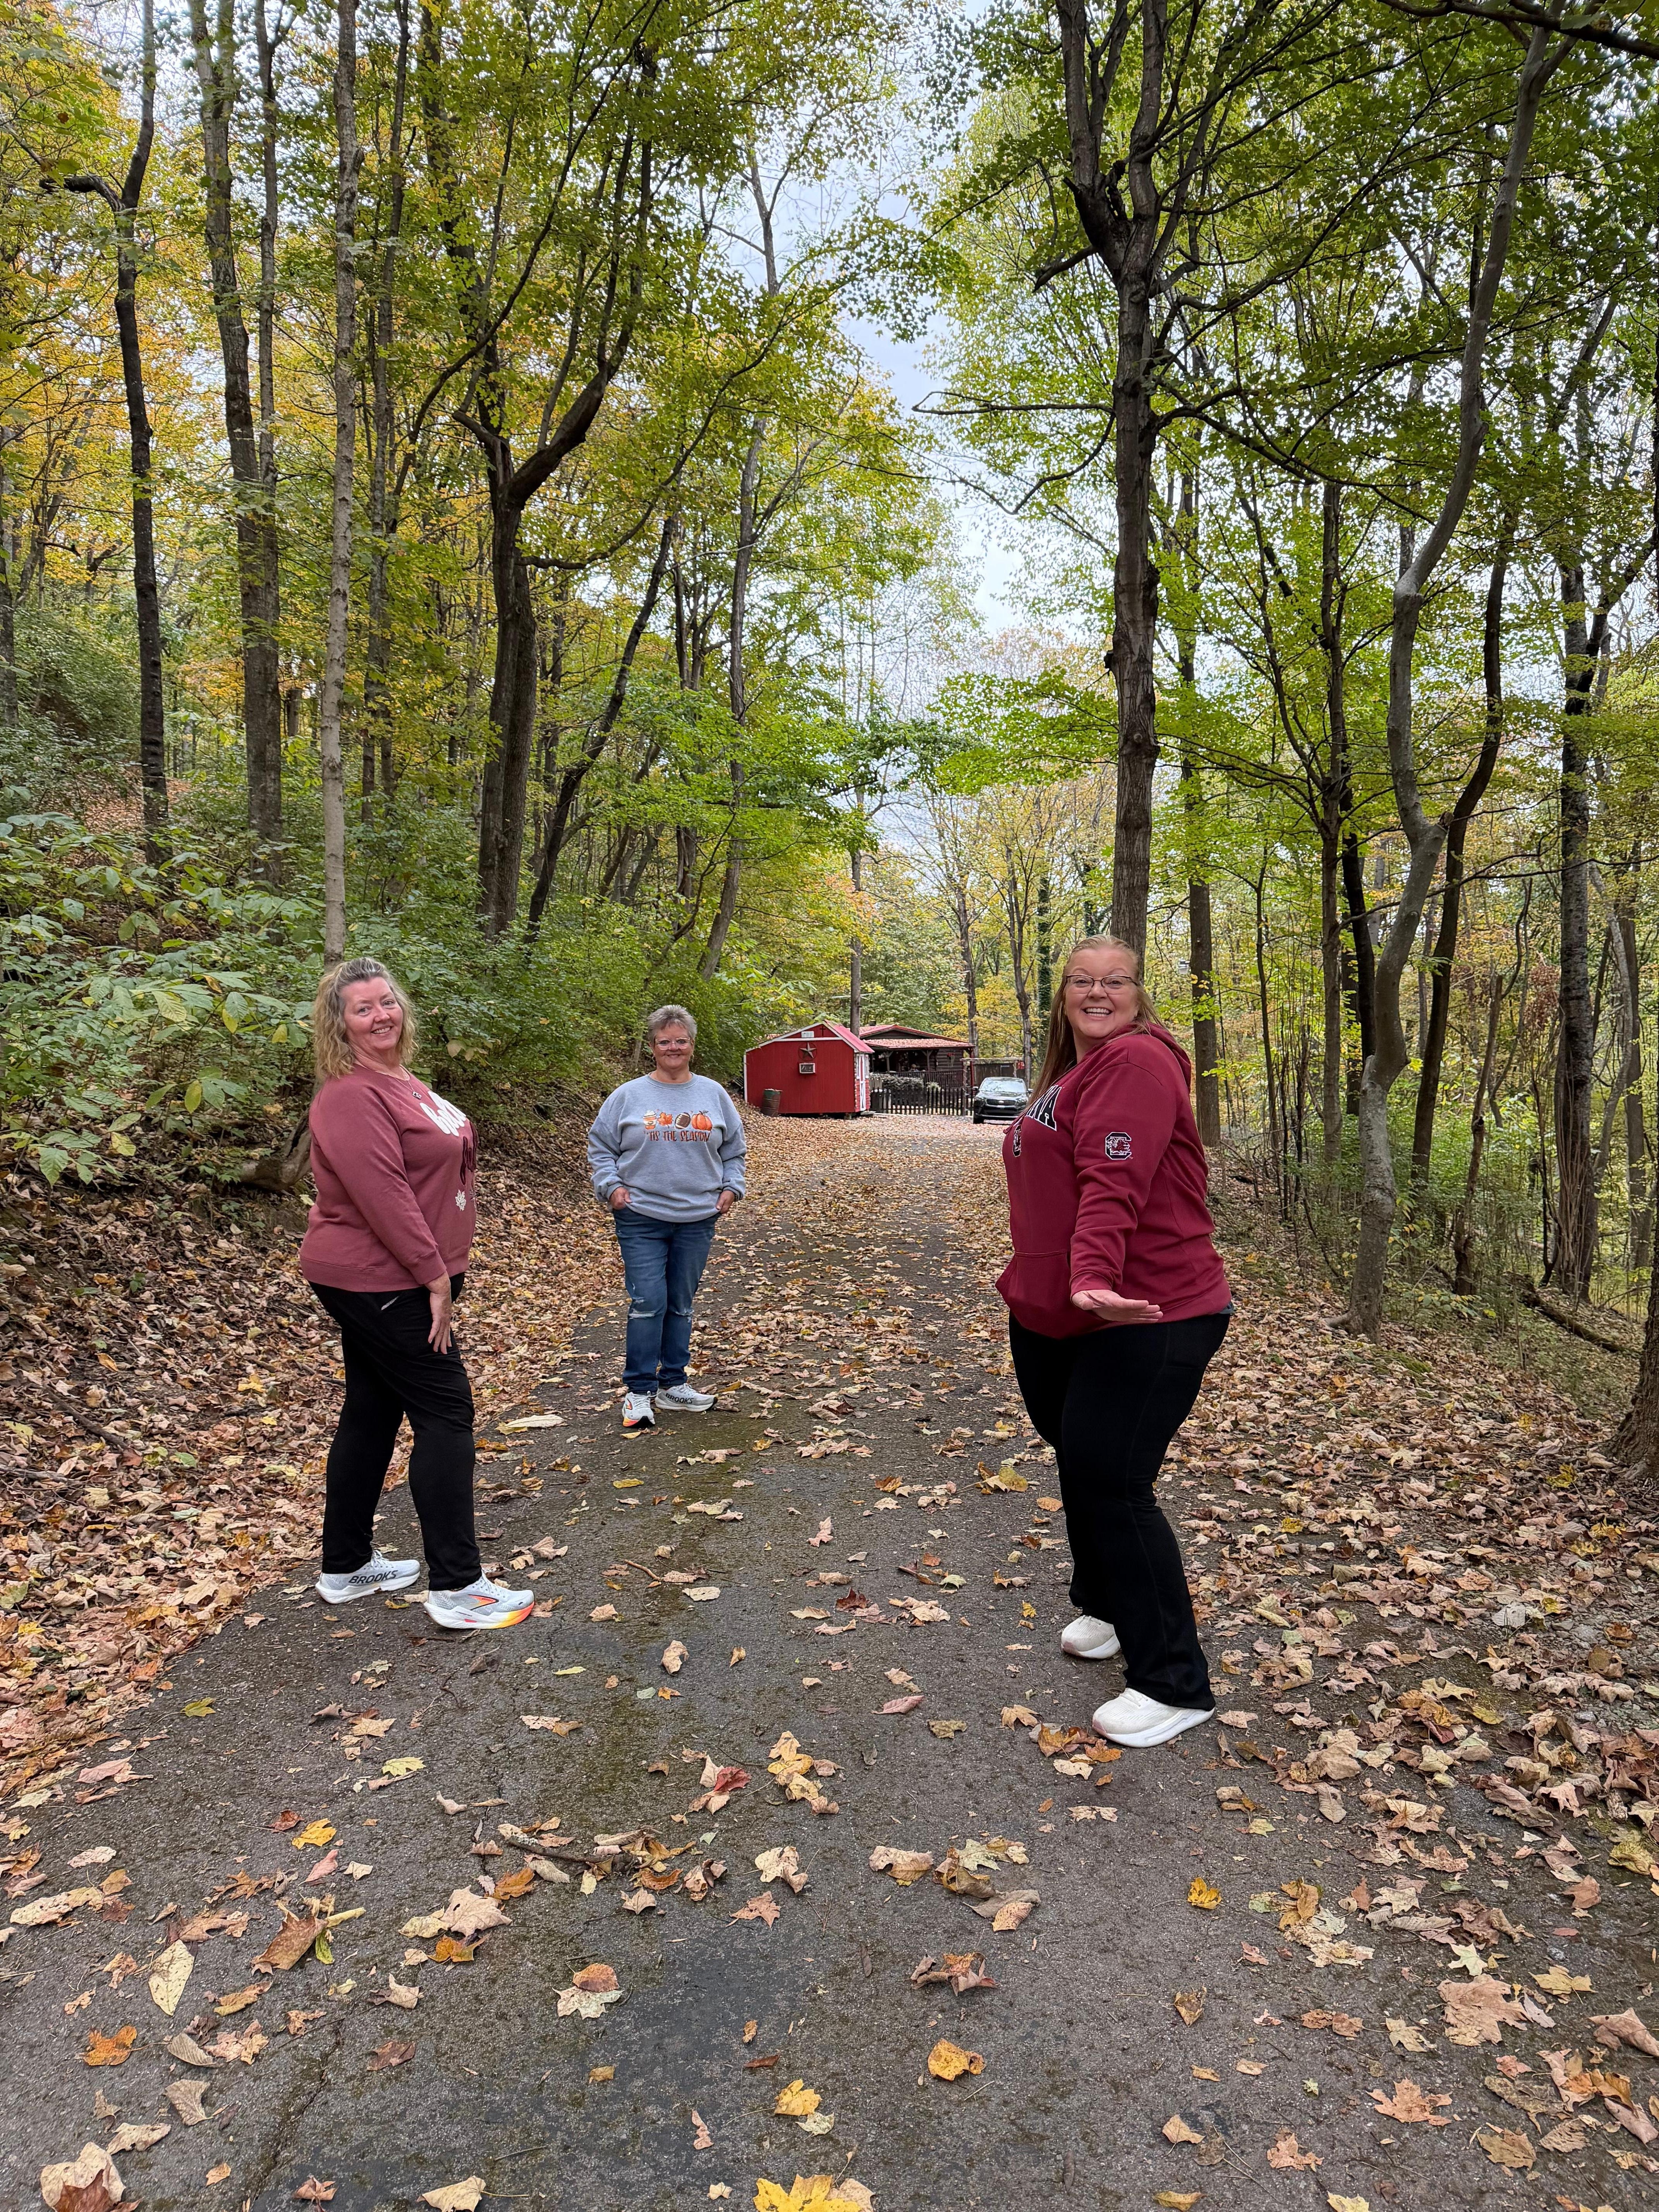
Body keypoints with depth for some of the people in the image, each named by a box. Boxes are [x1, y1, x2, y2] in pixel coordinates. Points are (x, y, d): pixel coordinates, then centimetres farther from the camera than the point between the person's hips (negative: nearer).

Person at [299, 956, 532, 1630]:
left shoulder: (399, 1081, 13)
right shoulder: (350, 1096, -19)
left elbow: (442, 1163, 20)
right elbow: (381, 1194, -25)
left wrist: (440, 1268, 16)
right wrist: (435, 1278, -22)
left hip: (393, 1278, 10)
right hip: (380, 1281, -10)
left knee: (373, 1411, 15)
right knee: (445, 1411, -6)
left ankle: (345, 1568, 27)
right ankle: (457, 1588, 0)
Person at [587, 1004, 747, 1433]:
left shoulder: (714, 1095, 8)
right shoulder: (628, 1096, 1)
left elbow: (734, 1149, 17)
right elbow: (600, 1147, 7)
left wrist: (730, 1188, 5)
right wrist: (610, 1186, -6)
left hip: (697, 1219, 3)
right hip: (641, 1219, -3)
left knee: (681, 1304, 11)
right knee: (648, 1303, -8)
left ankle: (672, 1383, 23)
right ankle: (639, 1391, 2)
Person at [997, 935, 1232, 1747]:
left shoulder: (1135, 1061, -14)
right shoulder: (1072, 1071, 17)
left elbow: (1114, 1183, -29)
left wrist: (1093, 1275, -40)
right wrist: (1032, 1278, 29)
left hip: (1144, 1320, -10)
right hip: (1058, 1316, 10)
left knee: (1110, 1483, -7)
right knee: (1080, 1467, 20)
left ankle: (1174, 1684, 7)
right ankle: (1107, 1606, 44)